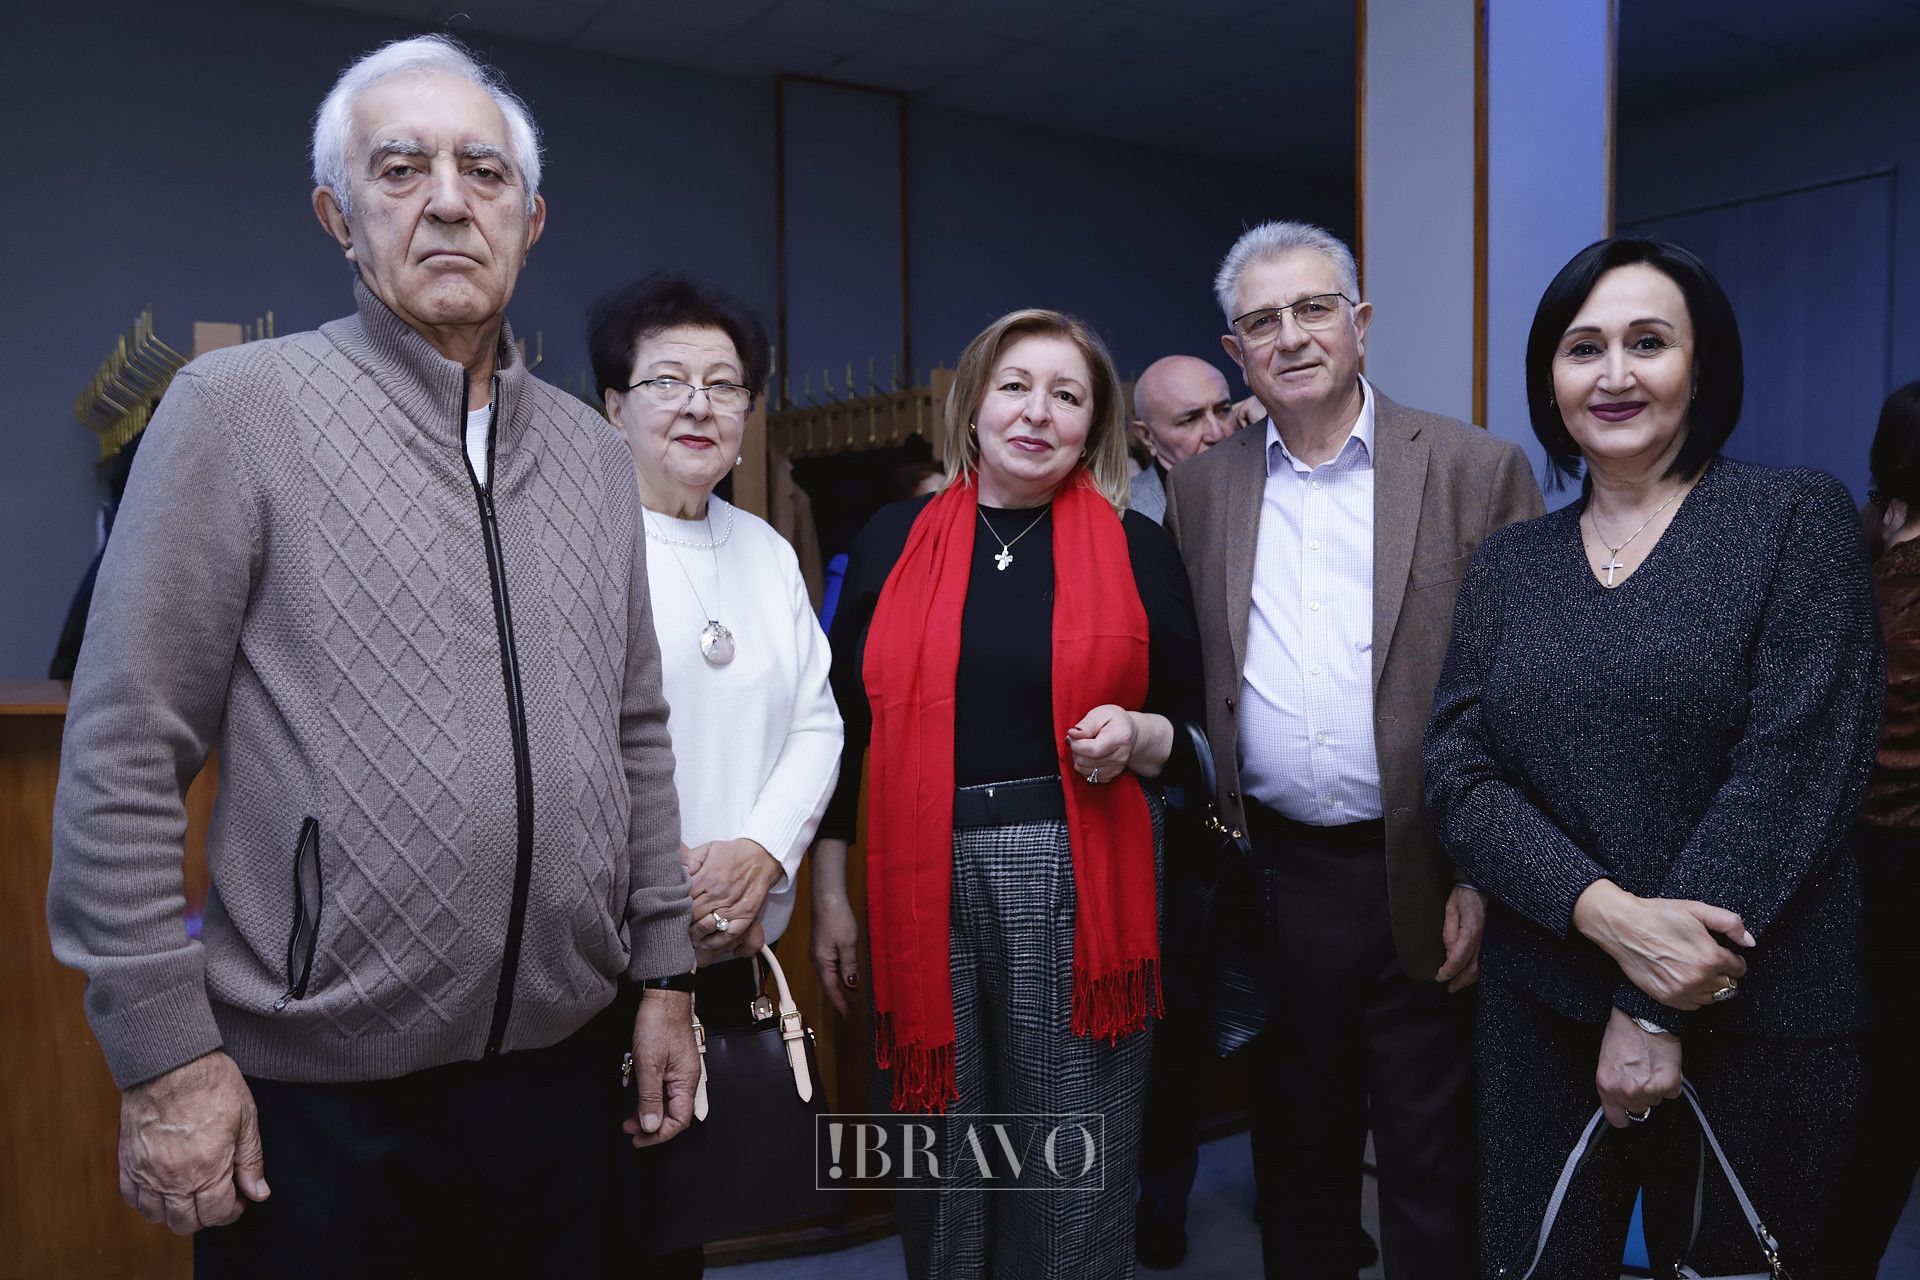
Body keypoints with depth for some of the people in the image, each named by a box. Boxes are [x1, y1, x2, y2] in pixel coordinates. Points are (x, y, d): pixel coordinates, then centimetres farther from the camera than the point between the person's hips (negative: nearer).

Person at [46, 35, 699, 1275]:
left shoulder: (593, 450, 8)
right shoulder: (239, 407, -6)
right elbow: (124, 754, -8)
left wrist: (664, 971, 9)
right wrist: (164, 1049, -10)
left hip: (565, 1059, 5)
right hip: (317, 1086, -4)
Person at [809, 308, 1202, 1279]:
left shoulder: (1138, 549, 4)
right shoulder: (895, 539, 6)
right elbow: (846, 725, 9)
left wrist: (1137, 737, -12)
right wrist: (830, 895, 8)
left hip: (1082, 886, 0)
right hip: (924, 883, 1)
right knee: (938, 1161, 11)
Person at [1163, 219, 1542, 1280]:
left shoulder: (1477, 470, -3)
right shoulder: (1201, 489, 7)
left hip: (1427, 881, -2)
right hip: (1274, 877, 3)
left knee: (1432, 1160, 11)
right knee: (1294, 1148, 18)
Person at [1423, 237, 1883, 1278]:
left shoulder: (1797, 518, -4)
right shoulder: (1507, 566, 5)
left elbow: (1794, 764, -12)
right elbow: (1457, 774, -3)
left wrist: (1657, 1011, -15)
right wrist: (1611, 915, -20)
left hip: (1756, 1020, -2)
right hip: (1542, 1007, 3)